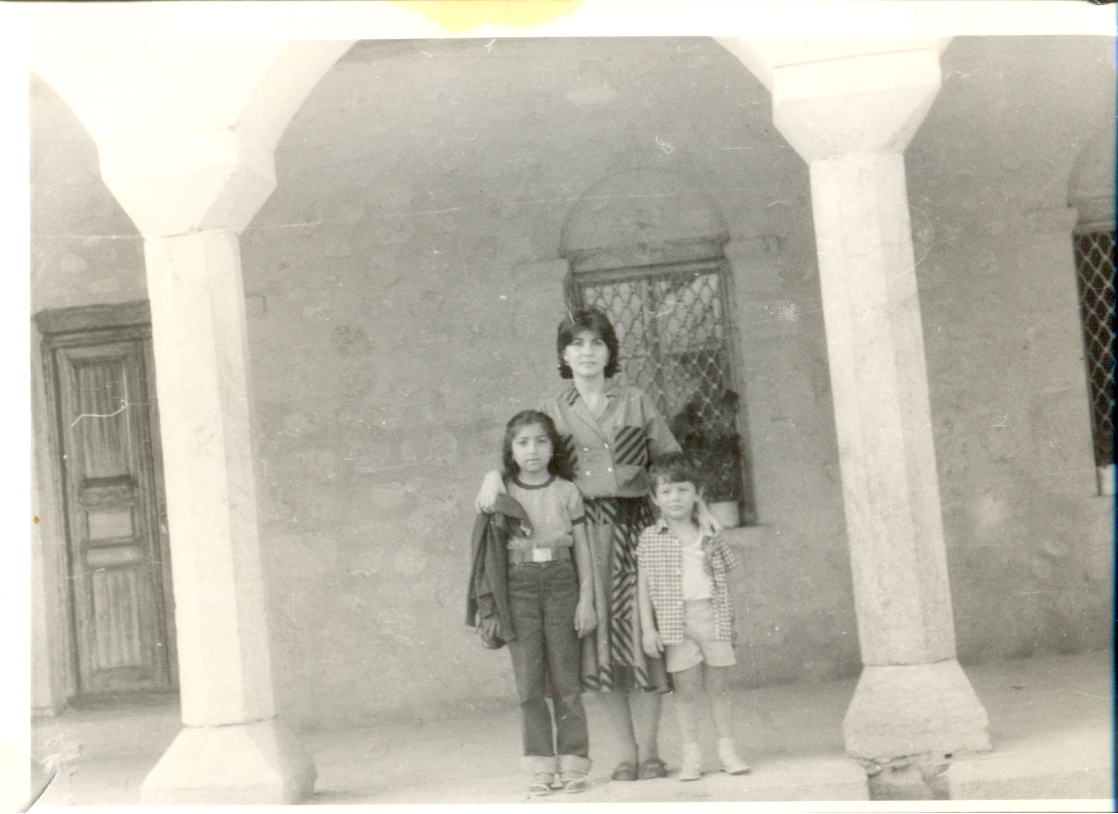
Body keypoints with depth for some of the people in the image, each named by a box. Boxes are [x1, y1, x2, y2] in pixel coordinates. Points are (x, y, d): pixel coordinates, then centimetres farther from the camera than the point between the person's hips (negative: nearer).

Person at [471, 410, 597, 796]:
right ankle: (540, 767, 6)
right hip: (519, 584, 0)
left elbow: (582, 548, 8)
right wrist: (490, 605, 4)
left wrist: (586, 598, 1)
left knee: (565, 678, 0)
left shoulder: (566, 492, 6)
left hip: (560, 580, 0)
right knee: (529, 681, 0)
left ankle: (572, 763, 8)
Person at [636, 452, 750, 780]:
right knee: (686, 689, -1)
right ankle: (691, 754, 8)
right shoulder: (650, 538, 3)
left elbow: (722, 580, 15)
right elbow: (644, 585, 2)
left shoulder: (710, 537, 9)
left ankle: (727, 748, 16)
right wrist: (648, 628, -4)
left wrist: (730, 622, 12)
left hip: (713, 616, 2)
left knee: (718, 685, 5)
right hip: (676, 621, -2)